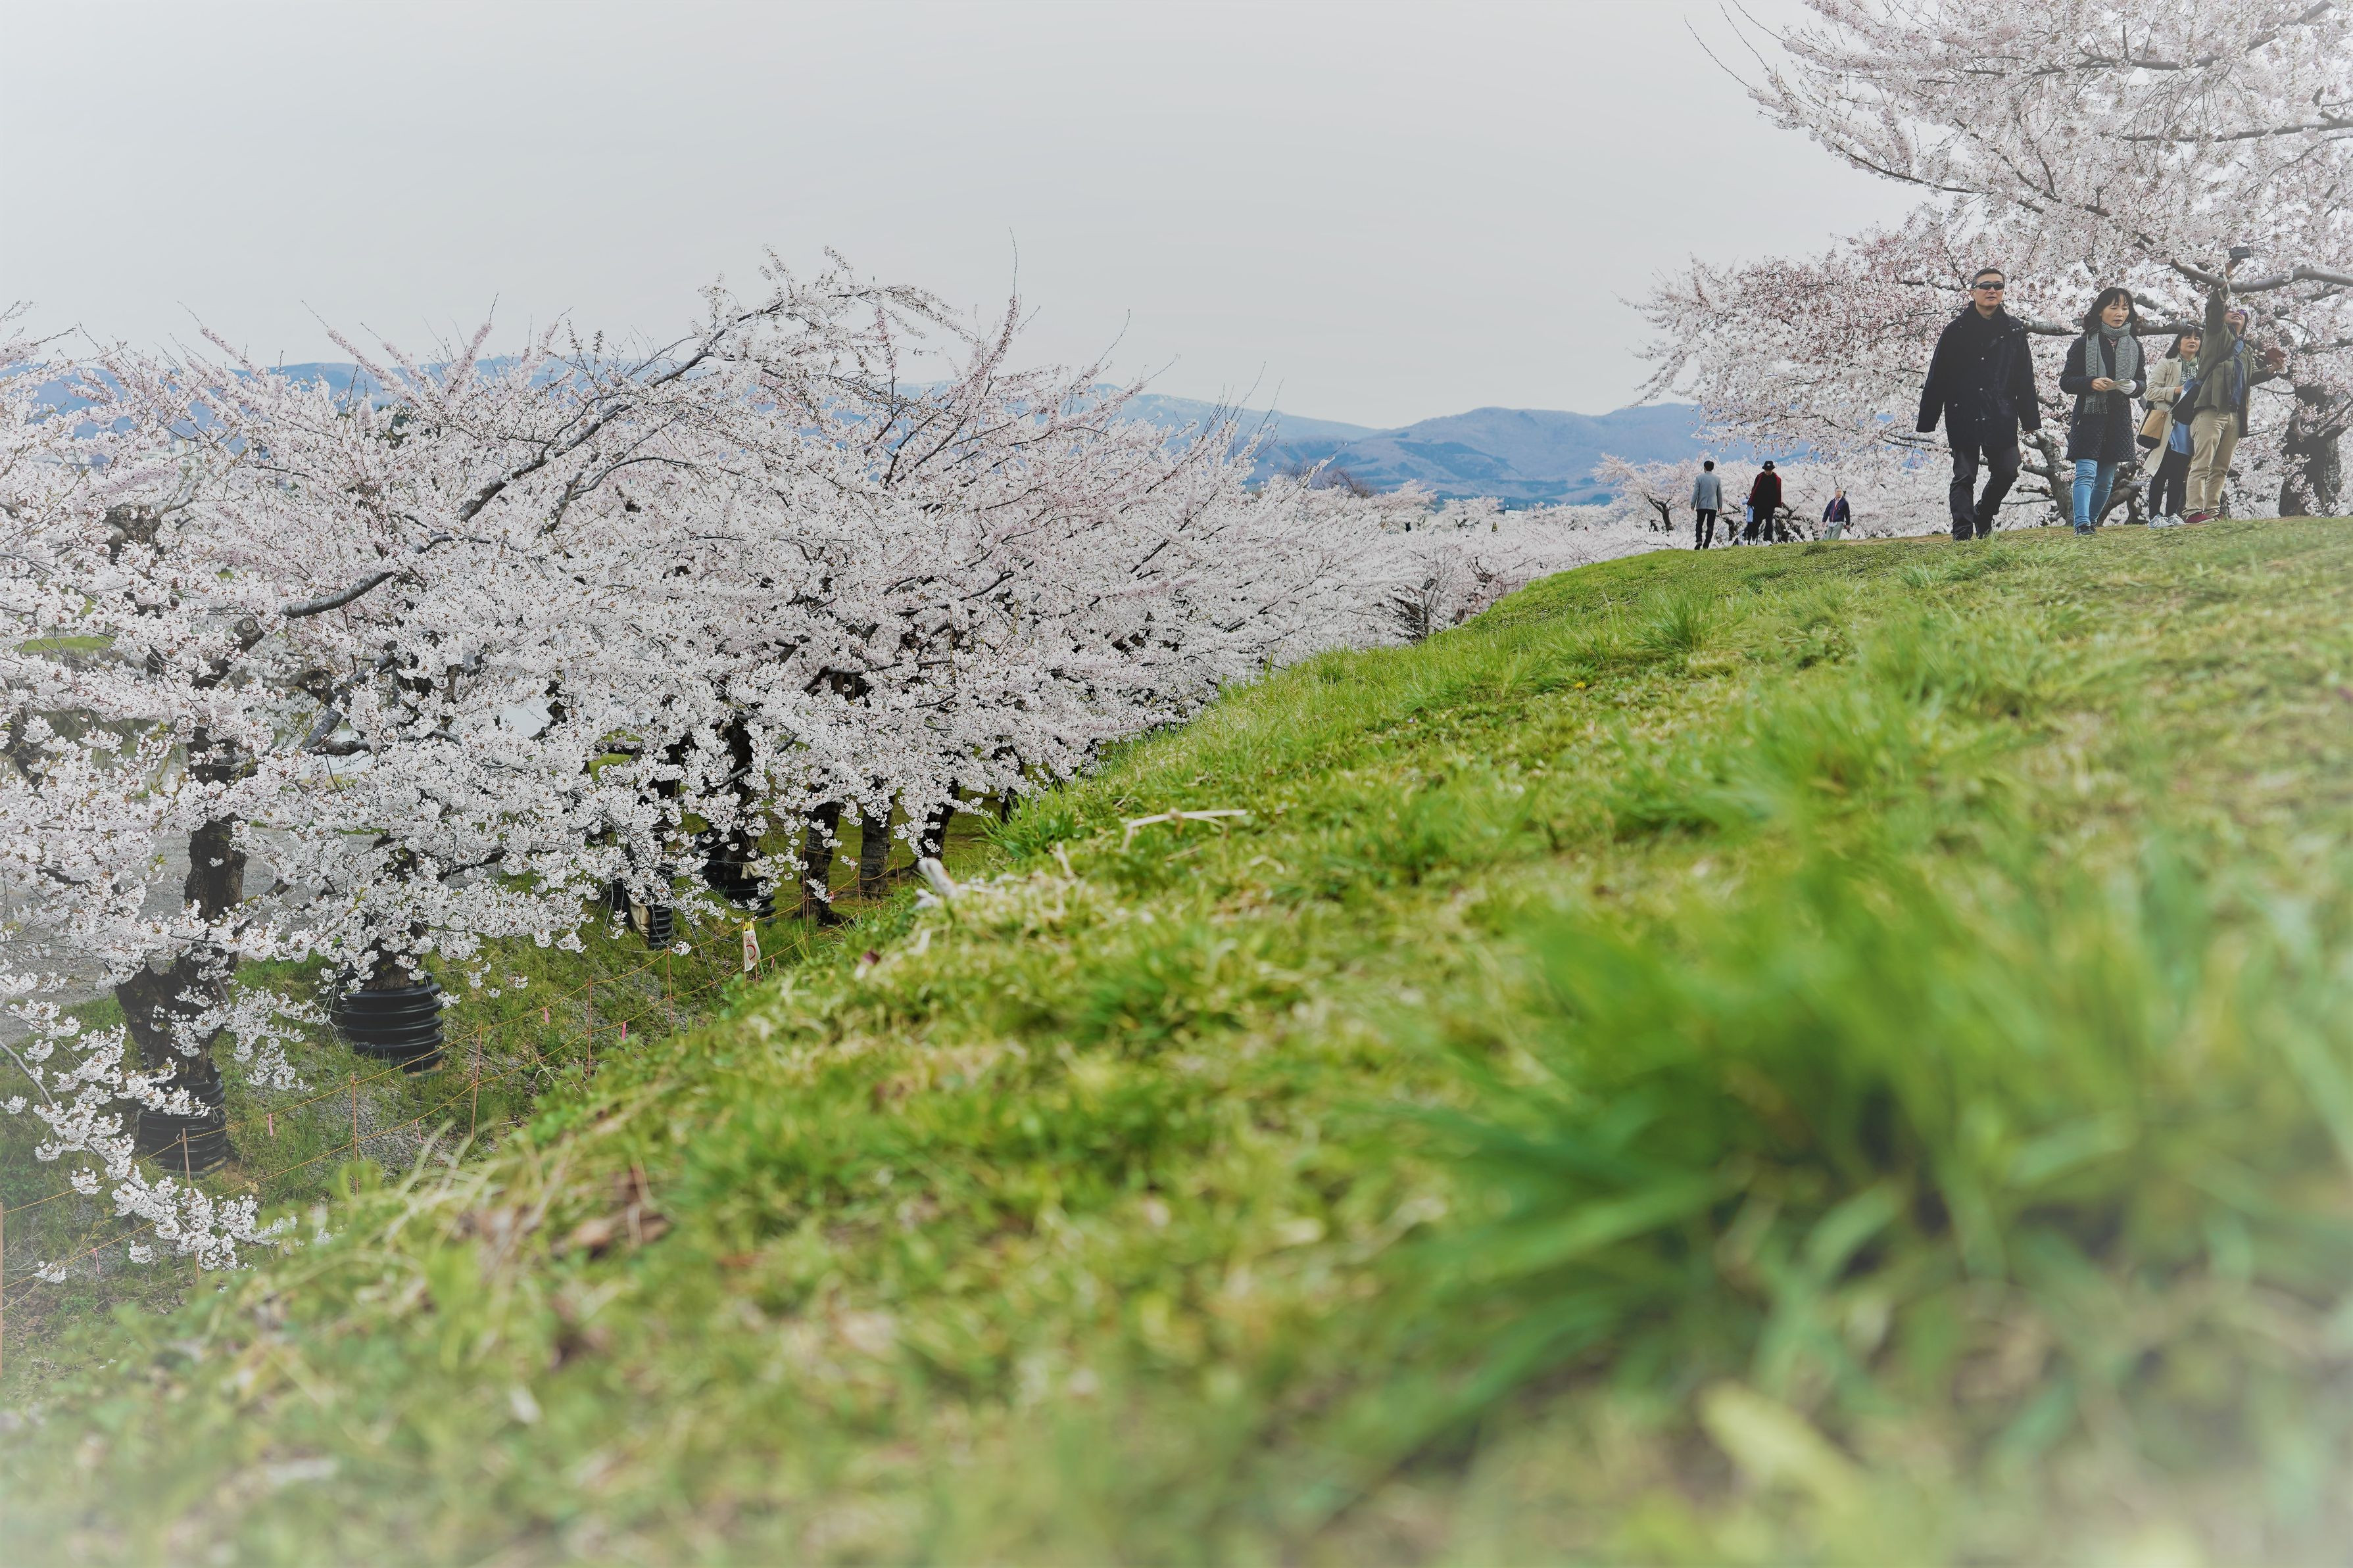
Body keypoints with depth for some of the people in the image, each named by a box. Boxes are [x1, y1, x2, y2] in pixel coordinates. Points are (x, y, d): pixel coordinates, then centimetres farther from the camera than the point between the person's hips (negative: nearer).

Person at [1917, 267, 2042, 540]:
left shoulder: (2014, 330, 9)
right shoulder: (1956, 330, 1)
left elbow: (2025, 380, 10)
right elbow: (1937, 379, 0)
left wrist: (2031, 422, 7)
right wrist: (1926, 423, -3)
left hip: (2001, 418, 3)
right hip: (1964, 417, -2)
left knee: (2006, 472, 2)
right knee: (1964, 477, -2)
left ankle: (1983, 517, 28)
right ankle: (1962, 534, 1)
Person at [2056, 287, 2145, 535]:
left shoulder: (2134, 346, 11)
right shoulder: (2084, 344, -1)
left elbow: (2143, 381, 15)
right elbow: (2066, 382, -2)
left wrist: (2134, 386, -9)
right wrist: (2091, 383, -20)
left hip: (2119, 420, 5)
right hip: (2089, 417, -5)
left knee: (2106, 481, 10)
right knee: (2086, 473, -17)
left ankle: (2092, 520, 23)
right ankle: (2082, 524, -24)